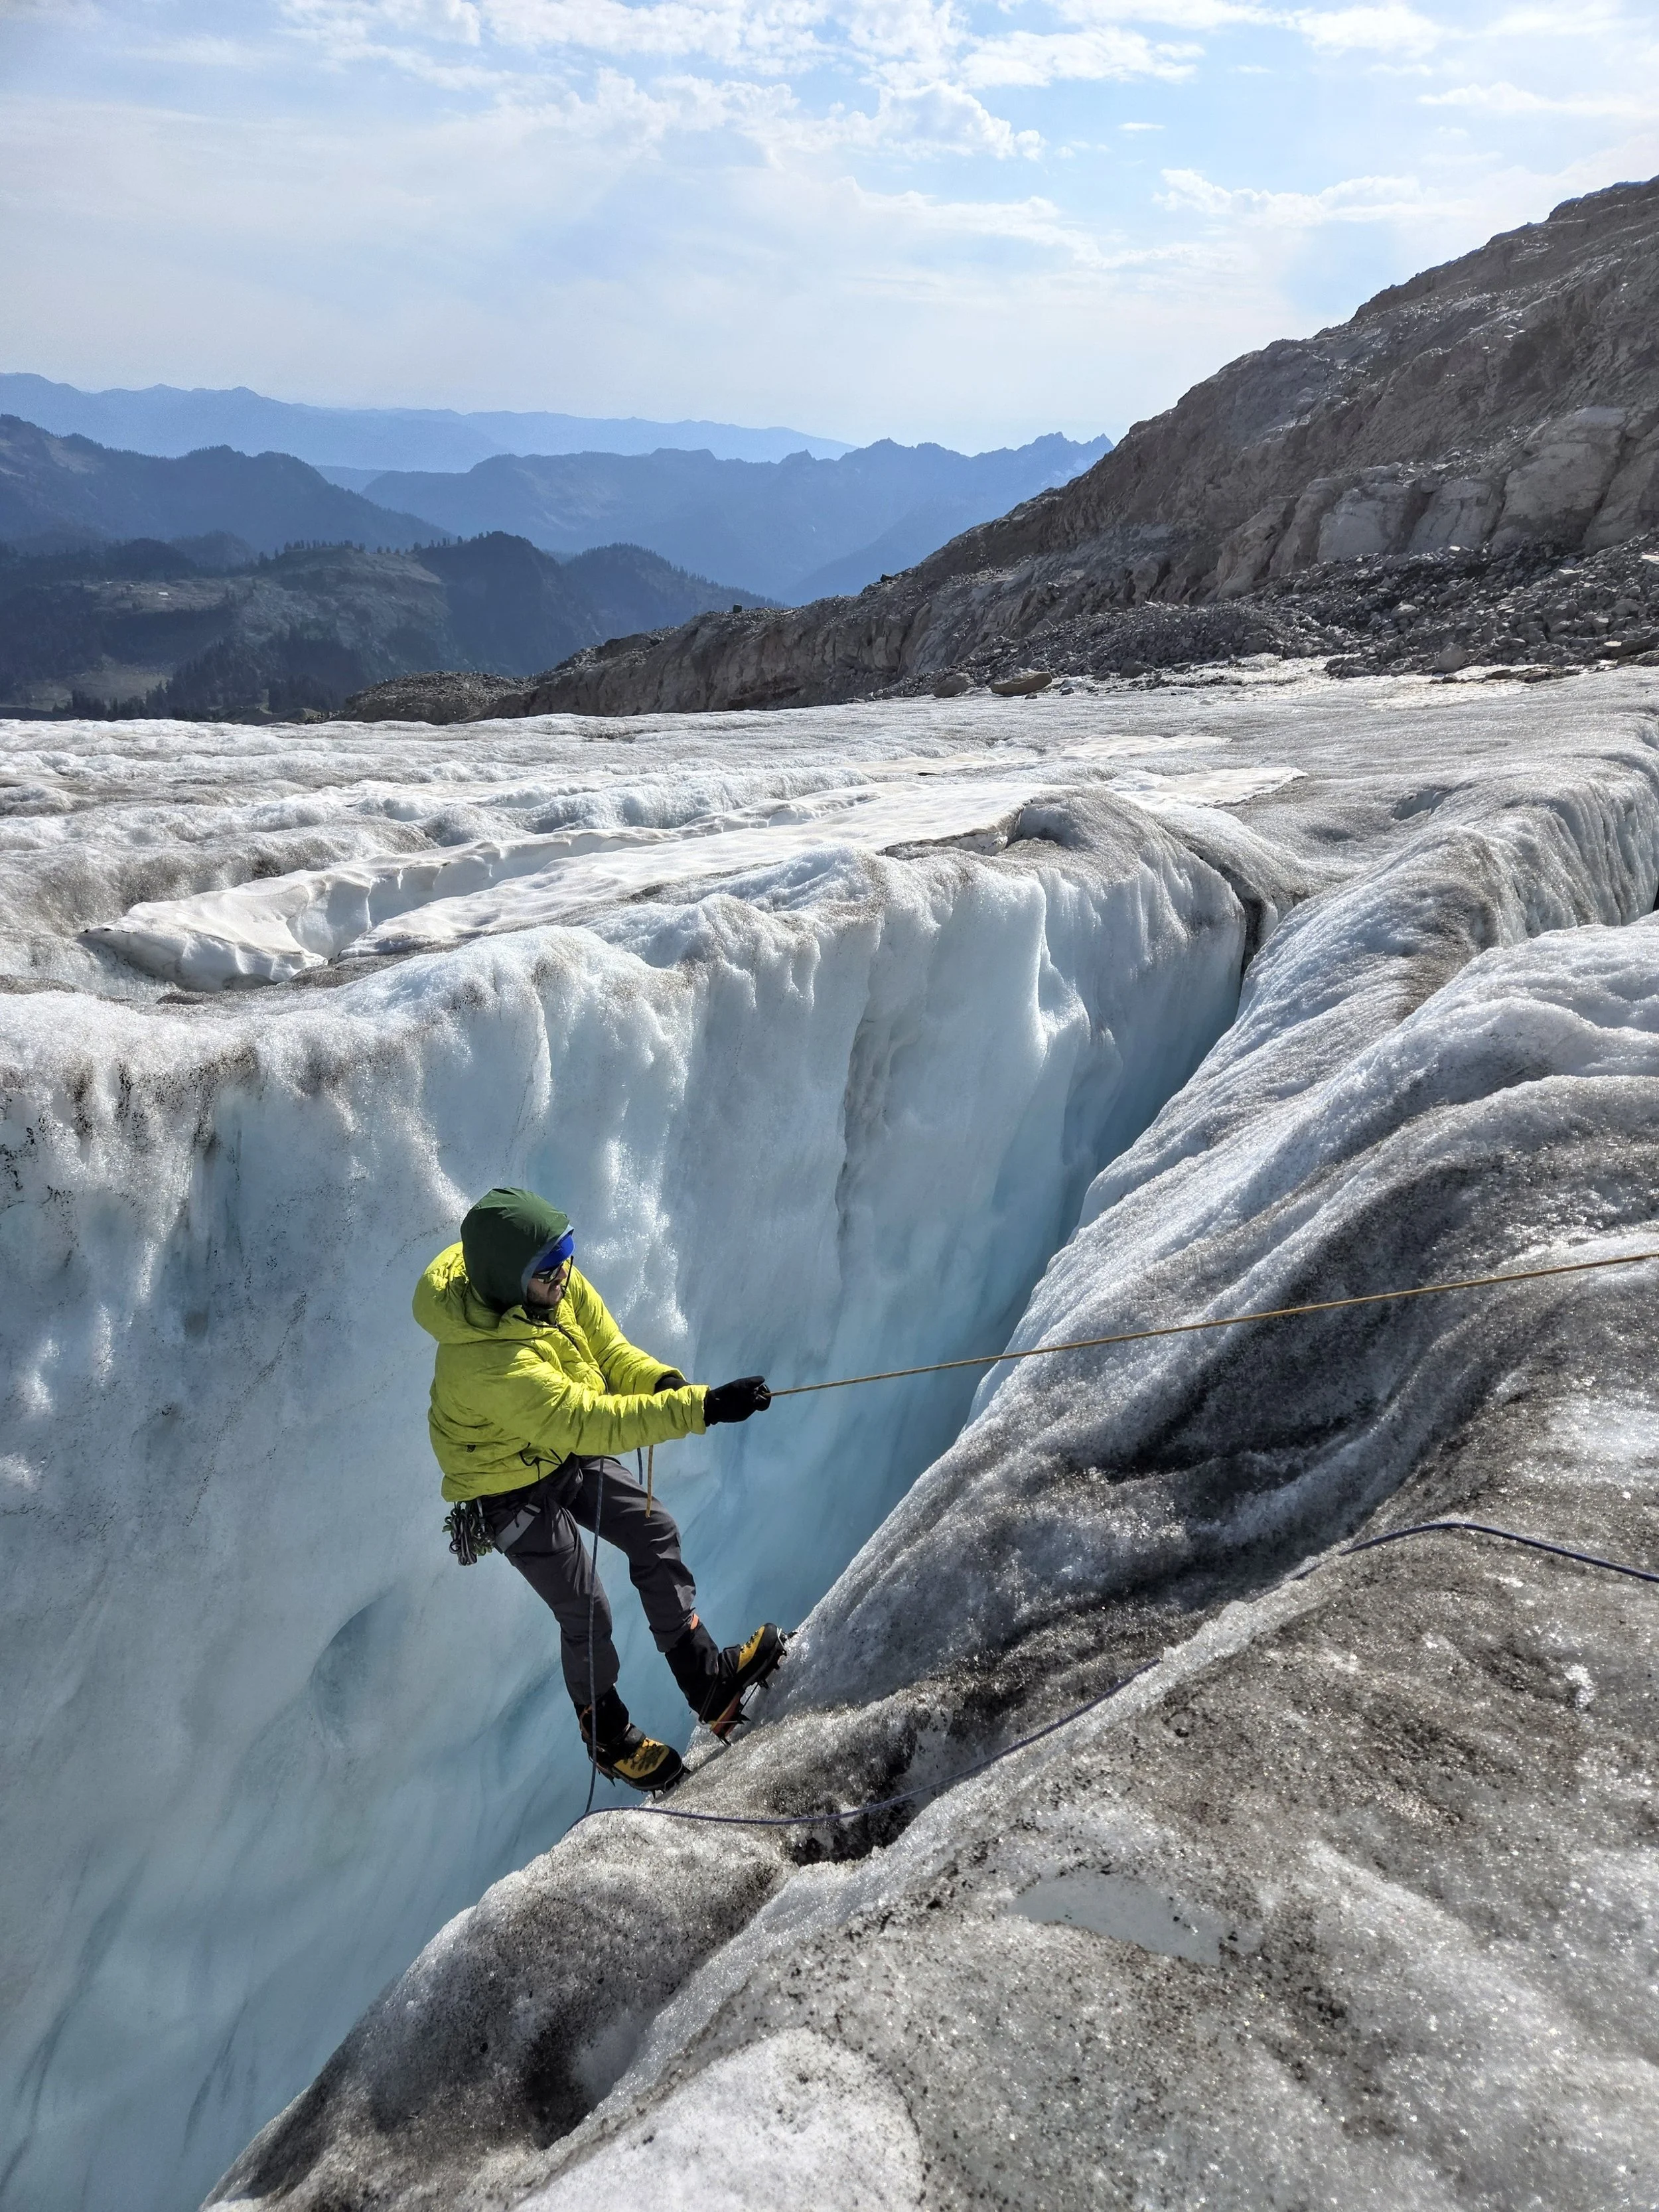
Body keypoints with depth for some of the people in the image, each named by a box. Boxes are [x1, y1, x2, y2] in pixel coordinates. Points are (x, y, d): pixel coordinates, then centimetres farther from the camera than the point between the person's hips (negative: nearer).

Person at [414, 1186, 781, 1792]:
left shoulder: (557, 1283, -19)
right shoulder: (485, 1361, -42)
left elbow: (611, 1351, -10)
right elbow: (587, 1421, -45)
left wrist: (662, 1382, -32)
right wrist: (701, 1407, -49)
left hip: (570, 1450, 7)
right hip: (512, 1487, -7)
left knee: (655, 1535, 9)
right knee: (585, 1615, 5)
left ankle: (707, 1679, 25)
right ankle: (607, 1735, 33)